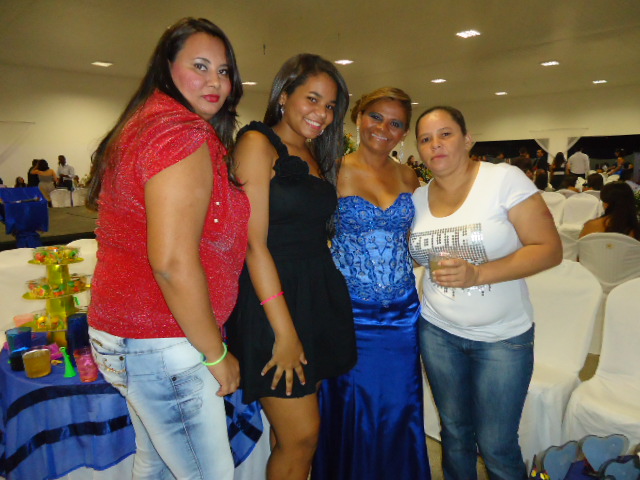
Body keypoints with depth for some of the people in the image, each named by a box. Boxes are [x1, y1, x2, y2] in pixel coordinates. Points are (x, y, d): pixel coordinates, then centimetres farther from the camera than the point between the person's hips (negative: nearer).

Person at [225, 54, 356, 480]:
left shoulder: (314, 154, 16)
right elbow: (254, 243, -15)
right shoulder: (258, 143, -8)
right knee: (301, 434, 0)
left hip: (320, 296, 7)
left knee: (298, 432, 15)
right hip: (273, 298, -7)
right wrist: (285, 332, -16)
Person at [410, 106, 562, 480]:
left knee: (496, 446, 6)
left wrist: (477, 273, -26)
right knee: (454, 432, 18)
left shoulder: (505, 179, -13)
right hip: (438, 331, 4)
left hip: (503, 336, -3)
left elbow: (550, 249, -16)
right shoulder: (417, 199, 2)